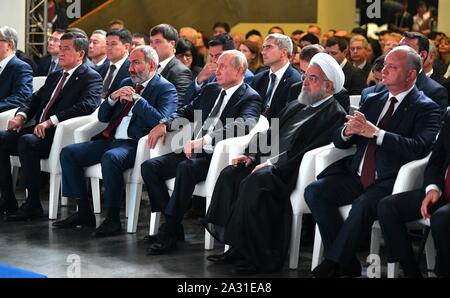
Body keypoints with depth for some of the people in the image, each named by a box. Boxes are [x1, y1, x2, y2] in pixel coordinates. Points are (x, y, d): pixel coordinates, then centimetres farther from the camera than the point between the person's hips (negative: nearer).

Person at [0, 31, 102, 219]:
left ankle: (33, 205, -27)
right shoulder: (54, 77, 26)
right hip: (39, 128, 8)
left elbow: (87, 105, -18)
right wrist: (21, 115, 0)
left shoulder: (91, 77, -1)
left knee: (27, 141, -33)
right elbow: (34, 99, 25)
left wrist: (51, 121, -25)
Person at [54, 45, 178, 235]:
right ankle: (84, 212, -2)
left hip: (135, 145, -8)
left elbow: (161, 120, -18)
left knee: (110, 158, -37)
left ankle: (113, 218, -27)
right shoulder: (126, 83, 21)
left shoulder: (165, 88, 0)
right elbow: (102, 117, 21)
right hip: (110, 140, 8)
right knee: (68, 153, -5)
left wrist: (136, 99, -14)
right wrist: (113, 97, 1)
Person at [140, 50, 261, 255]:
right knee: (149, 167, -9)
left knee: (186, 168, -36)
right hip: (194, 152, 8)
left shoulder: (250, 98, -4)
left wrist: (203, 141, -33)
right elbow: (188, 111, 30)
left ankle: (168, 234, -28)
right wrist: (164, 125, 8)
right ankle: (173, 225, -7)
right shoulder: (211, 90, 20)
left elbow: (243, 126, -23)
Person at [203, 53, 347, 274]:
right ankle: (237, 246, -10)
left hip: (290, 171, -9)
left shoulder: (335, 115, -5)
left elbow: (312, 151, -16)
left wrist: (274, 165, -19)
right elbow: (269, 134, 24)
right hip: (268, 162, 9)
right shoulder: (296, 106, 23)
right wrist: (252, 156, 6)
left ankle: (262, 256, -24)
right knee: (229, 175, -11)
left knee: (252, 183, -31)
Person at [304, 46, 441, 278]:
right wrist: (347, 132, -8)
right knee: (314, 191, -16)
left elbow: (421, 147, -19)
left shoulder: (425, 108, 0)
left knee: (363, 204, -35)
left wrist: (376, 133, -23)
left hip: (390, 181, -6)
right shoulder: (373, 101, 19)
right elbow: (339, 142, 17)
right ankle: (347, 263, -13)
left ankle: (332, 265, -21)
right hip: (357, 178, 7)